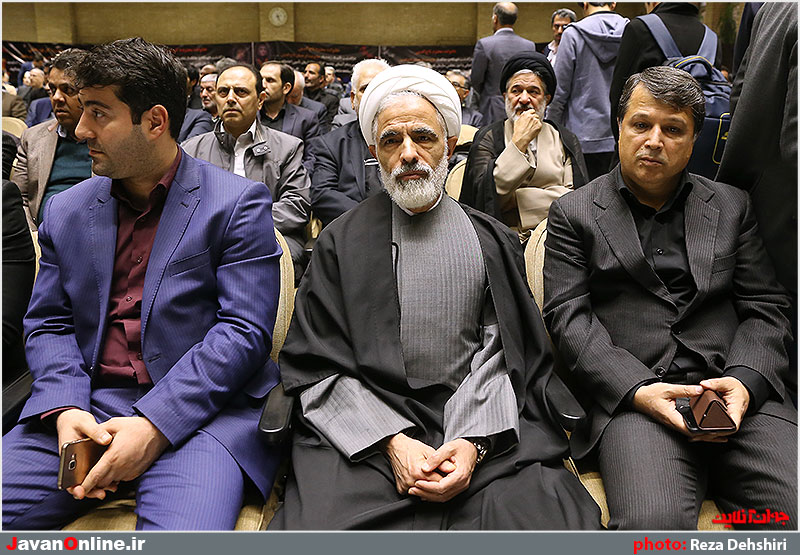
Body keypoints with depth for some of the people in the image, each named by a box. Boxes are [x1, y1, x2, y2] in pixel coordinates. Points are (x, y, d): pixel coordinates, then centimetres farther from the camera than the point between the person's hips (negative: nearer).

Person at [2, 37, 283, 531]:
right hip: (84, 406, 5)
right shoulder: (67, 210, 14)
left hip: (198, 410, -4)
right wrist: (65, 410, -7)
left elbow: (245, 332, -9)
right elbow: (47, 324, 14)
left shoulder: (238, 203, -2)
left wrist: (153, 425, -17)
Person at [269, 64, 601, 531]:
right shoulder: (341, 242, 8)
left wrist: (473, 441, -14)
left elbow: (500, 350, 3)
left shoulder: (492, 241, 12)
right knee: (319, 529, -26)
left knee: (538, 513, -24)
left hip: (481, 424, 1)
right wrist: (392, 441, -12)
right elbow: (315, 365, 1)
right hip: (364, 427, -1)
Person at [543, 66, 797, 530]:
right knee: (654, 525, -29)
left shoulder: (732, 206, 19)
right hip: (633, 396, -3)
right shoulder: (573, 213, 10)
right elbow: (568, 317, 1)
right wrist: (636, 389, -13)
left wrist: (745, 381, -7)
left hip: (741, 394, 3)